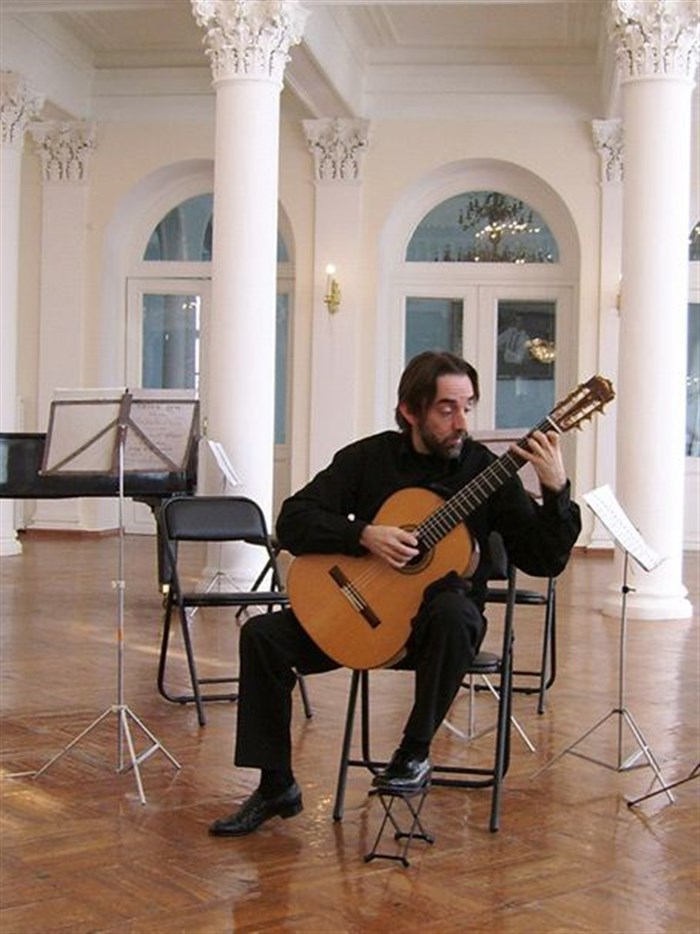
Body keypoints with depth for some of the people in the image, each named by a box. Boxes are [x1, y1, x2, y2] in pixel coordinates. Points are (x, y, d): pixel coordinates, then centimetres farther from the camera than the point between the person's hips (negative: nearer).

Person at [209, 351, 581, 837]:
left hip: (438, 612, -2)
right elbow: (292, 522, -7)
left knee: (453, 611, -38)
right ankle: (277, 787, -4)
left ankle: (415, 752, -18)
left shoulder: (487, 471, -5)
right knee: (263, 634, -16)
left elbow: (546, 561, -9)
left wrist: (556, 491, -24)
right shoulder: (370, 458, -1)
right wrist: (364, 534, -21)